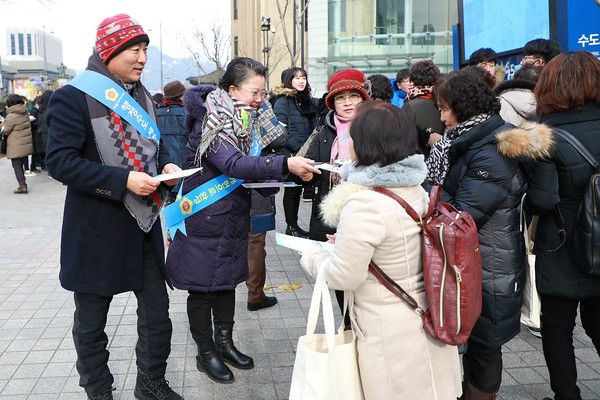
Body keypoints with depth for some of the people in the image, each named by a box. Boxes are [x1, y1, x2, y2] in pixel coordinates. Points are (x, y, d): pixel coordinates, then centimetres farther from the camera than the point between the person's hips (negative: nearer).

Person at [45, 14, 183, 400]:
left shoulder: (142, 96, 11)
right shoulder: (75, 97, -12)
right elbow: (61, 161, -17)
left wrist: (166, 165, -2)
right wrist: (123, 180, -25)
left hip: (144, 223, 6)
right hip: (97, 228, -6)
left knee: (157, 313, 12)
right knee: (91, 321, 11)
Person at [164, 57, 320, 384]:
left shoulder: (249, 122, 6)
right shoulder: (212, 123, -18)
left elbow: (252, 168, 10)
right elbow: (234, 164, -33)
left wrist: (271, 182, -12)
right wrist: (284, 165, -42)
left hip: (234, 218, 8)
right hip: (204, 220, -7)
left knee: (227, 282, 18)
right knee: (203, 287, 6)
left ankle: (225, 343, 34)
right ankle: (206, 353, 22)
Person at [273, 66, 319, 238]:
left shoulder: (309, 101, 12)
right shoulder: (283, 101, -6)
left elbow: (314, 127, 14)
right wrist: (298, 148, -17)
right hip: (290, 154, -6)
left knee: (297, 188, 12)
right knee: (292, 189, 2)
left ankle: (294, 224, 20)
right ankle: (291, 226, 12)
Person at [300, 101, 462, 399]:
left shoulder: (363, 205, -27)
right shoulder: (416, 189, -1)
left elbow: (343, 277, -19)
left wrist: (312, 256, -1)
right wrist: (349, 242, 16)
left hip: (392, 339, -8)